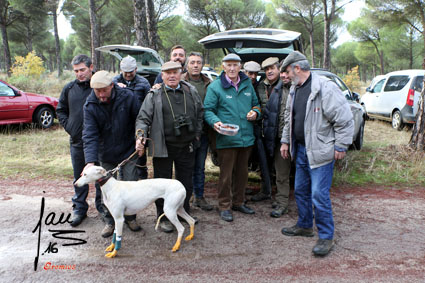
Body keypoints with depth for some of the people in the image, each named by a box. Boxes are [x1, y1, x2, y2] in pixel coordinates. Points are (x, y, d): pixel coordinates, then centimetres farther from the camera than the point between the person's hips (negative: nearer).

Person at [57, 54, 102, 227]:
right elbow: (61, 110, 16)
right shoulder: (69, 88, 7)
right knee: (79, 177, 12)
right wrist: (68, 126, 4)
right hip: (77, 140, 4)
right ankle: (79, 208, 24)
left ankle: (102, 207, 22)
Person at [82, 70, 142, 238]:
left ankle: (130, 217, 27)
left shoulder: (127, 97, -15)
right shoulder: (90, 106, -13)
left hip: (128, 151, -1)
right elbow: (90, 135, -20)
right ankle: (109, 221, 26)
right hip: (106, 155, 1)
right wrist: (90, 161, -31)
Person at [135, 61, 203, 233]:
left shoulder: (191, 91, 8)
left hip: (187, 146, 3)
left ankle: (184, 213, 35)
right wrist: (141, 137, -22)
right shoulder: (154, 95, -3)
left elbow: (200, 113, 17)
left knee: (186, 182, 14)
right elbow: (143, 118, -6)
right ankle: (163, 217, 23)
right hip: (163, 147, -3)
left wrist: (197, 134, 12)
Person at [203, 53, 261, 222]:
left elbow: (255, 104, 23)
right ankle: (225, 206, 16)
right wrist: (215, 122, -25)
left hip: (246, 137, 5)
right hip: (226, 139, -5)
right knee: (226, 174, 0)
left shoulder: (247, 84, 12)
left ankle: (238, 202, 33)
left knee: (242, 172, 16)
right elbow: (208, 110, -6)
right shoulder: (215, 87, -4)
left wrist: (255, 112, 1)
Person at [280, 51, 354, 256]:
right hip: (301, 150, 9)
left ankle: (326, 237, 8)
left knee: (319, 195, -7)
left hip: (320, 152, -9)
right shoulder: (294, 90, 12)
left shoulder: (325, 88, -16)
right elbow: (289, 118, 22)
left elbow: (345, 119, -15)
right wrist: (286, 141, 20)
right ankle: (305, 226, 35)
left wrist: (340, 146, -14)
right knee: (301, 191, 17)